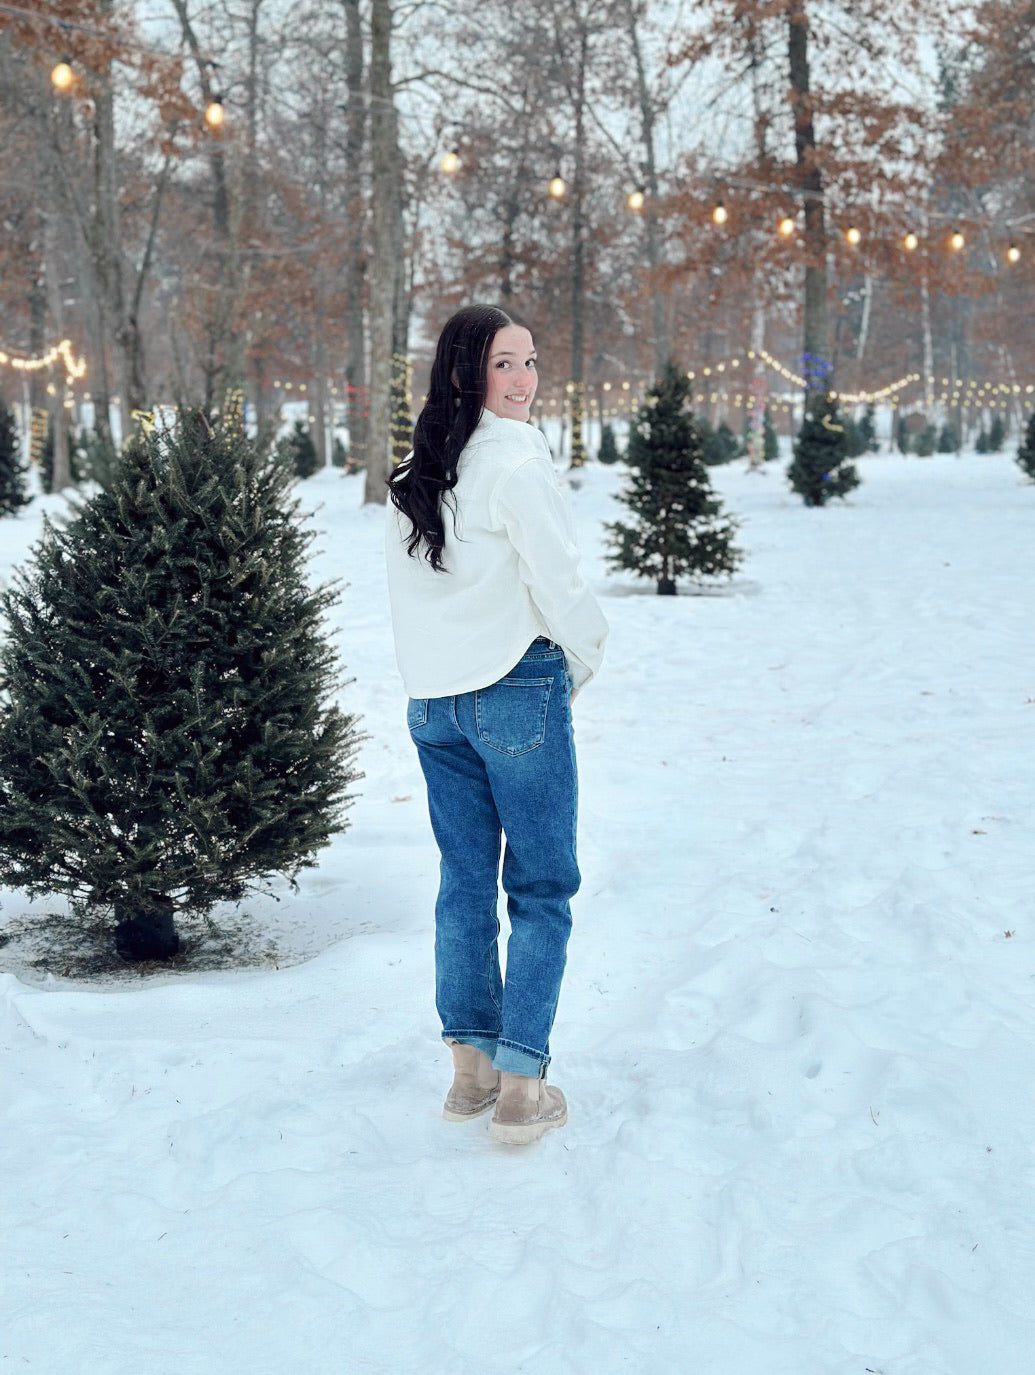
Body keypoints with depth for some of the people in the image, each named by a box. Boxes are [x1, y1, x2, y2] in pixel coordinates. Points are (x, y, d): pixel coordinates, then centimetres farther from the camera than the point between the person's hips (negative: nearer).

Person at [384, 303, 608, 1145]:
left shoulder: (413, 476, 9)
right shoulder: (515, 465, -15)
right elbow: (560, 587, -13)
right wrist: (584, 663, 5)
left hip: (432, 698, 7)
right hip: (518, 693, -7)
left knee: (464, 880, 13)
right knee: (541, 887, 2)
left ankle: (470, 1068, 19)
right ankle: (521, 1086, 1)